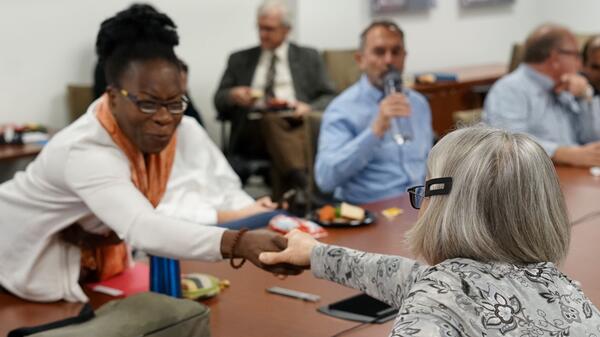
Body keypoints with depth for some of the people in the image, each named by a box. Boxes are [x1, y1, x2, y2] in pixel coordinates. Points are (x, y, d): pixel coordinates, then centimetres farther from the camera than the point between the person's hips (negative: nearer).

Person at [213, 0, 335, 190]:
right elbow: (219, 101, 18)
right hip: (253, 129, 0)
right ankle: (302, 182, -53)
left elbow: (328, 98, 14)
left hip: (298, 123, 1)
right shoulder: (239, 59, 21)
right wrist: (233, 95, -7)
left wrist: (309, 108, -9)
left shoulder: (309, 58, 20)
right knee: (270, 120, -36)